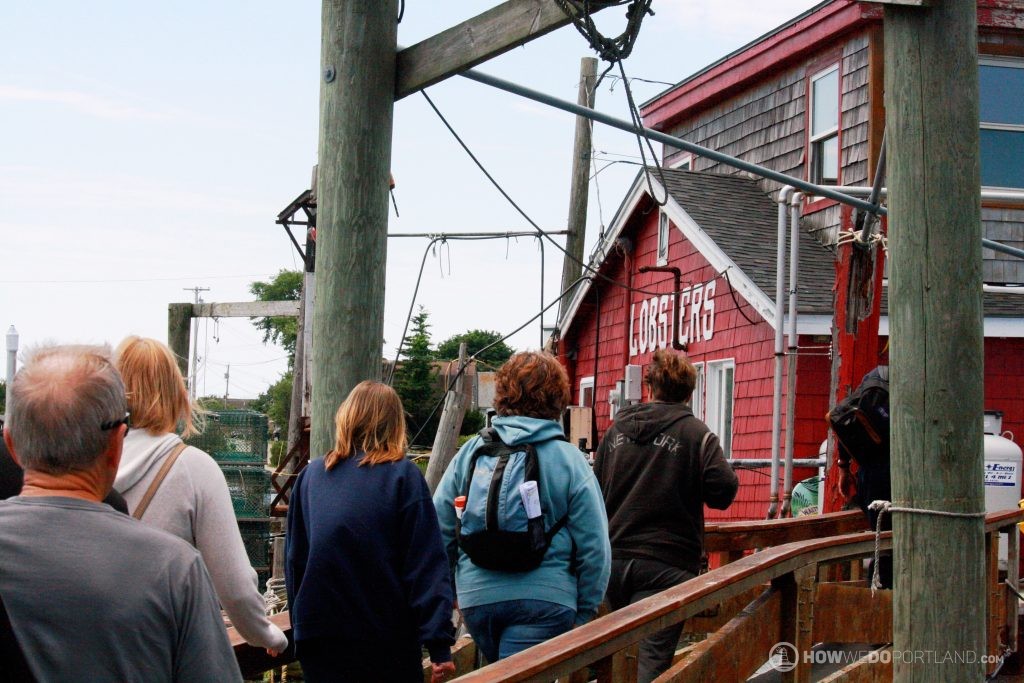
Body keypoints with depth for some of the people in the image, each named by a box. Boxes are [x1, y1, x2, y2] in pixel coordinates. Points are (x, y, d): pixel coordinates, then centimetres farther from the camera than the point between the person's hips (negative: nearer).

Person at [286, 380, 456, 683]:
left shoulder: (311, 475, 4)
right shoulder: (403, 475, -7)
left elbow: (293, 559, 11)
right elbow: (427, 565, -12)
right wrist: (439, 644, -12)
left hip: (317, 637, 3)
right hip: (386, 644, -3)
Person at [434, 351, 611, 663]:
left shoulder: (471, 452, 2)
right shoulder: (570, 461, -5)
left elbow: (441, 528, 5)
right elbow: (594, 547, -4)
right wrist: (584, 612, 8)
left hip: (476, 598, 3)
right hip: (544, 600, -3)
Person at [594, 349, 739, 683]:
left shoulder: (616, 430, 8)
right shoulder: (696, 433, -8)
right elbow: (724, 491, -14)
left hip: (615, 558, 5)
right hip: (666, 564, -5)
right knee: (654, 656, -6)